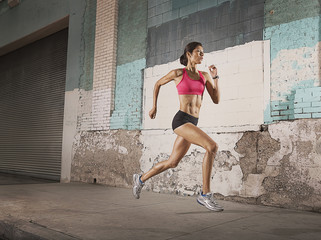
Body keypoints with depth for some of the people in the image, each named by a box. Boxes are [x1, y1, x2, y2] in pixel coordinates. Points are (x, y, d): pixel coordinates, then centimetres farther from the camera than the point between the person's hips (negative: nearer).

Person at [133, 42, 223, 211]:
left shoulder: (204, 76, 13)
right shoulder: (177, 73, 1)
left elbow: (216, 100, 10)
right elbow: (158, 84, 18)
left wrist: (215, 77, 2)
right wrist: (154, 107, 20)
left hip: (192, 123, 7)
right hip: (181, 120, -7)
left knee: (172, 163, 14)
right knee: (212, 146, -24)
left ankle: (141, 179, 36)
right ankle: (205, 194, -16)